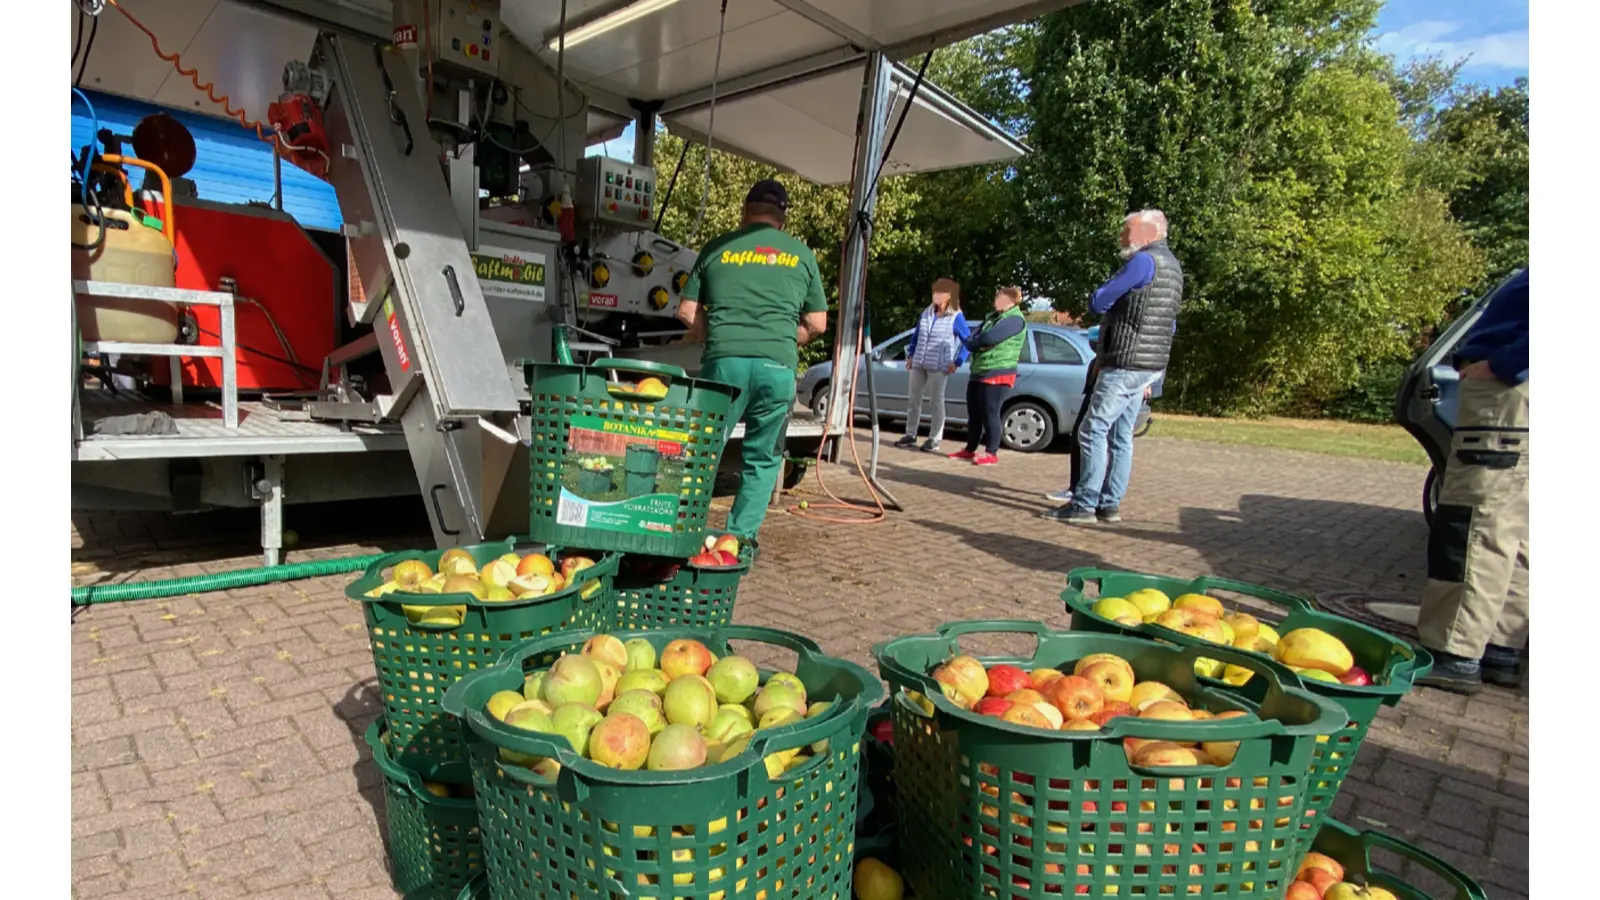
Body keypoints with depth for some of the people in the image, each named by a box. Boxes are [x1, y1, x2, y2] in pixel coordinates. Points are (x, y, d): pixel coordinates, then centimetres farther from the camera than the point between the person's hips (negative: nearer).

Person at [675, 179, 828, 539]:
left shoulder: (718, 248, 13)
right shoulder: (801, 254, 14)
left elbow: (687, 312, 13)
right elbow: (817, 324, 13)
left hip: (724, 360, 0)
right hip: (778, 366, 1)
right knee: (763, 459, 12)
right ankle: (740, 538, 13)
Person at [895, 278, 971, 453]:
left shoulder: (956, 317, -6)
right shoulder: (926, 313, 10)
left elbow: (968, 340, -5)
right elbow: (915, 336, 20)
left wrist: (957, 362, -10)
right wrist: (910, 355, 12)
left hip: (938, 367, -6)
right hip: (918, 364, 6)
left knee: (937, 402, 0)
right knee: (913, 400, 8)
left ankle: (934, 440, 4)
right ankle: (910, 435, 18)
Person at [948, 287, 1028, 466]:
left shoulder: (1015, 319, -8)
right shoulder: (991, 317, 20)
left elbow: (989, 338, -21)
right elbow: (970, 342, 12)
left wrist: (974, 342, -2)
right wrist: (975, 344, -10)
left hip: (997, 374, -8)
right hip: (977, 373, 8)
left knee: (990, 414, -6)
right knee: (974, 414, 11)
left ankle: (992, 453, 2)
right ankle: (970, 450, 21)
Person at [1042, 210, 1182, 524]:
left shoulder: (1144, 260, -13)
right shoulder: (1172, 266, 20)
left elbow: (1097, 302, -11)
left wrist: (1101, 302, 13)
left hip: (1125, 365, -10)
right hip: (1146, 366, 10)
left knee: (1093, 431, -8)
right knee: (1121, 436, 10)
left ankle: (1083, 505, -7)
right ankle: (1109, 504, 12)